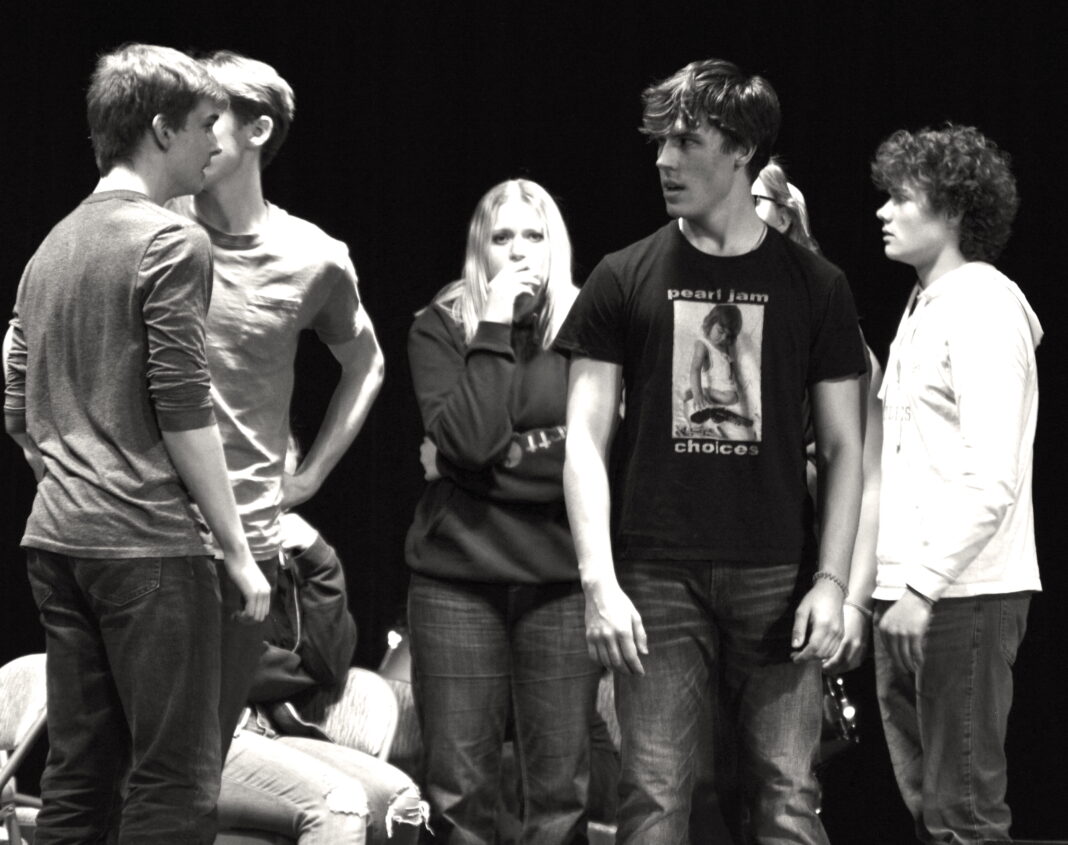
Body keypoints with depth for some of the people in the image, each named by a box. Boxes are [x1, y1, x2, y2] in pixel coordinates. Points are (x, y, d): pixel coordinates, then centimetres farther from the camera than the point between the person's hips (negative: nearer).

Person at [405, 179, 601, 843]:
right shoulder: (441, 330, 4)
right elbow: (465, 437, -12)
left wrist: (494, 457, -7)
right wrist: (495, 328, -11)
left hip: (560, 576, 0)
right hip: (458, 573, 0)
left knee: (562, 791, 0)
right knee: (458, 792, 0)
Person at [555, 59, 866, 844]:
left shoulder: (814, 285, 6)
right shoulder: (626, 279, 6)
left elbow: (844, 448, 7)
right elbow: (586, 441, 3)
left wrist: (831, 581, -4)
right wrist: (599, 582, -8)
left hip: (775, 579, 0)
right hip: (658, 581, 0)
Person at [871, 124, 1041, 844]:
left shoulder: (985, 306, -10)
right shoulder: (926, 306, 18)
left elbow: (992, 479, -19)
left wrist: (925, 586, -21)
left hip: (963, 596, -9)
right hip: (910, 594, 9)